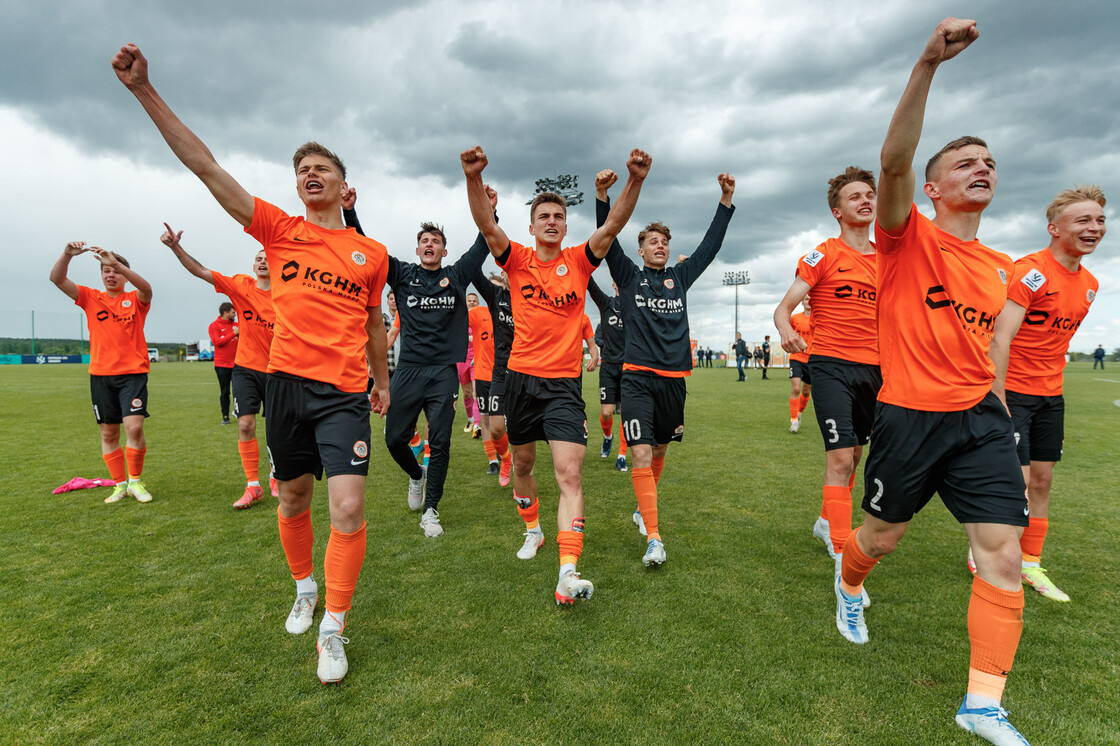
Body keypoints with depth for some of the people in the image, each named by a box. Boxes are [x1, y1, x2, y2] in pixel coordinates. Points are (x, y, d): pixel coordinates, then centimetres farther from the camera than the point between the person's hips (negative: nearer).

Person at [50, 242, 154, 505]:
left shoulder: (135, 300, 4)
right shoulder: (91, 298, 11)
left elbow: (146, 288, -19)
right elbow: (57, 279, 0)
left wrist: (116, 261, -29)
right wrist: (67, 254, -17)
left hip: (133, 373, -3)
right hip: (100, 374, 3)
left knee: (134, 428, -15)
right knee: (108, 434, 7)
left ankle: (135, 482, 3)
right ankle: (120, 485, 19)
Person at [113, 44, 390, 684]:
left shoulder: (372, 253, 7)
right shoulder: (280, 230, 7)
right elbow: (207, 167, 2)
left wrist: (382, 382, 24)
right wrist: (145, 91, -4)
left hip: (345, 392, -1)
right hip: (286, 383, 2)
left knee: (348, 508, -11)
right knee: (294, 500, 15)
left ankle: (333, 631, 7)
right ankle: (305, 589, 41)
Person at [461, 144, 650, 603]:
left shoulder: (579, 262, 4)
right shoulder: (517, 261, 3)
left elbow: (614, 226, -10)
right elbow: (486, 225, -13)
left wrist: (635, 181, -25)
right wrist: (473, 178, -29)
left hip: (564, 382, -1)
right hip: (521, 376, 2)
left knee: (569, 473, -12)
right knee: (523, 463, 17)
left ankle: (567, 574, -14)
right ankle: (532, 530, 42)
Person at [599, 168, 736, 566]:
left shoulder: (680, 276, 15)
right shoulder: (629, 276, 6)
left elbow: (711, 243, 12)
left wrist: (726, 199, 4)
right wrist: (602, 195, -20)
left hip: (674, 378, 4)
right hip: (638, 377, -4)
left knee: (660, 450, 16)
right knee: (641, 454, -13)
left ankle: (643, 506, 39)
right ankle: (654, 538, -10)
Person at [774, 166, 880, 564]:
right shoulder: (823, 255, -3)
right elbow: (783, 308, -11)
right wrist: (786, 329, -33)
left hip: (873, 368, 6)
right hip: (832, 365, -6)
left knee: (853, 455, 14)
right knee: (840, 458, -12)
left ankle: (827, 521, 35)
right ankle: (841, 551, -3)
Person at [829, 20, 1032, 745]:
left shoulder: (1000, 268, 12)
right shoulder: (907, 237, -4)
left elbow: (984, 349, 21)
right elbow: (895, 160, -23)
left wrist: (1003, 424, 20)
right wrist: (927, 66, -33)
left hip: (981, 418, 5)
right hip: (908, 415, -5)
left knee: (1005, 553, -1)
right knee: (883, 534, 12)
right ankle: (849, 586, 48)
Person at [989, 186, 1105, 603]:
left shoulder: (1089, 284, 11)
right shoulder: (1030, 272, -15)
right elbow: (1000, 340, -21)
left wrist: (1052, 388, 18)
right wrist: (998, 403, -24)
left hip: (1050, 396, 8)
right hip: (1013, 392, -8)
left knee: (1042, 480, 11)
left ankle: (1031, 565, 23)